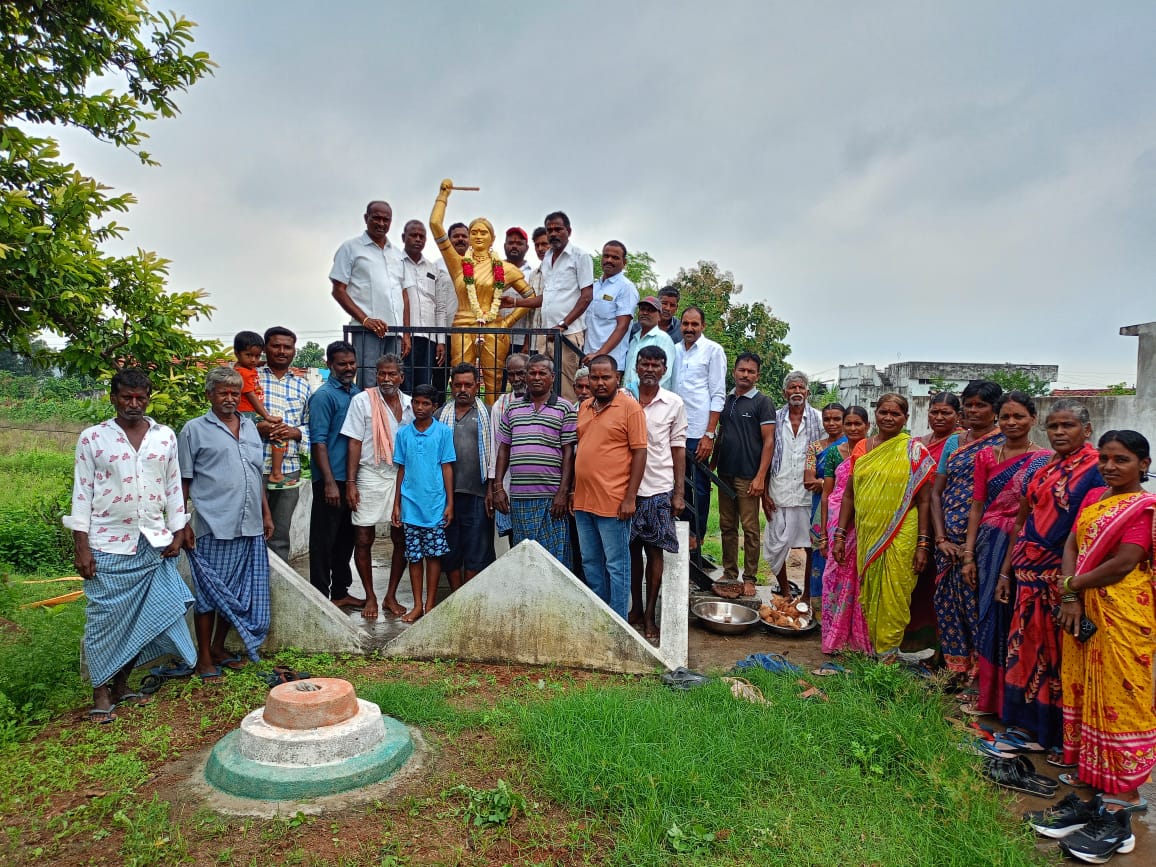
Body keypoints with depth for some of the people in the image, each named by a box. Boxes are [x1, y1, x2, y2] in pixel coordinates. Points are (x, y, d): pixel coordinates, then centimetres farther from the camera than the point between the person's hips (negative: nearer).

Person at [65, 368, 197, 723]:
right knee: (106, 618, 2)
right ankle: (101, 692, 17)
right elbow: (82, 492, -2)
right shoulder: (92, 438, -1)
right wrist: (81, 546, -6)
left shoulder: (165, 437, 6)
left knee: (143, 617, 7)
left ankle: (121, 684, 24)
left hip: (154, 544, 3)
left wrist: (177, 532, 5)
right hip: (108, 546, -3)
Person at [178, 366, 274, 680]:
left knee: (239, 593, 13)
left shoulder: (249, 426, 15)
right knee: (210, 593, 2)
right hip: (214, 527, -6)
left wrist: (266, 513, 17)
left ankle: (219, 647, 29)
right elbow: (183, 482, -3)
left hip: (250, 526, 6)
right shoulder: (195, 429, -1)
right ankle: (204, 659, 14)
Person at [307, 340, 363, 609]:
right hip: (331, 480, -7)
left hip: (353, 479, 7)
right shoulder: (324, 395, -10)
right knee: (324, 541, 2)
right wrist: (330, 483, -20)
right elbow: (318, 441, -15)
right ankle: (321, 596, 11)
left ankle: (340, 592, 27)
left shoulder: (359, 393, 11)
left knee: (346, 537, 15)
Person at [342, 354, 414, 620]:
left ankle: (391, 596, 20)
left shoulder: (409, 404, 6)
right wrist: (350, 483, -10)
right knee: (363, 540, 2)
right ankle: (370, 597, 18)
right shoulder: (362, 400, -4)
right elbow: (354, 443, -6)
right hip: (370, 476, -3)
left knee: (401, 539, 6)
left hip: (402, 478, 3)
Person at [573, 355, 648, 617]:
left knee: (616, 566, 3)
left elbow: (639, 452, -11)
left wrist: (630, 498, -16)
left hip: (613, 503, -7)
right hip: (583, 501, 7)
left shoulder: (629, 407, -8)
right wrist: (574, 491, 15)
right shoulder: (584, 408, 12)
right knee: (590, 563, 16)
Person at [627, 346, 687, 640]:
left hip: (658, 489, -1)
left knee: (654, 550, 3)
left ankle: (650, 614, 13)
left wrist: (679, 493, -1)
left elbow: (678, 450, 3)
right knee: (632, 549, 10)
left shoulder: (674, 404, 1)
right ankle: (635, 608, 24)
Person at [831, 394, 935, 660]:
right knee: (868, 596, 10)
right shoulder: (862, 448, 7)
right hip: (866, 535, 4)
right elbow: (849, 494, 10)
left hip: (900, 537, -4)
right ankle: (873, 650, 25)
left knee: (893, 599, 1)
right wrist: (839, 535, 7)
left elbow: (924, 501, -4)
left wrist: (923, 545, -9)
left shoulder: (914, 451, -3)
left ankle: (888, 654, 17)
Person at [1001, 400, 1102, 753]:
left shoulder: (1097, 469, -9)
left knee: (1060, 653, 2)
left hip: (1064, 574, -7)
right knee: (1028, 647, 13)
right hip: (1030, 572, 7)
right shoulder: (1041, 471, 12)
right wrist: (1006, 570, 14)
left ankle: (1063, 736, 17)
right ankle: (1030, 723, 28)